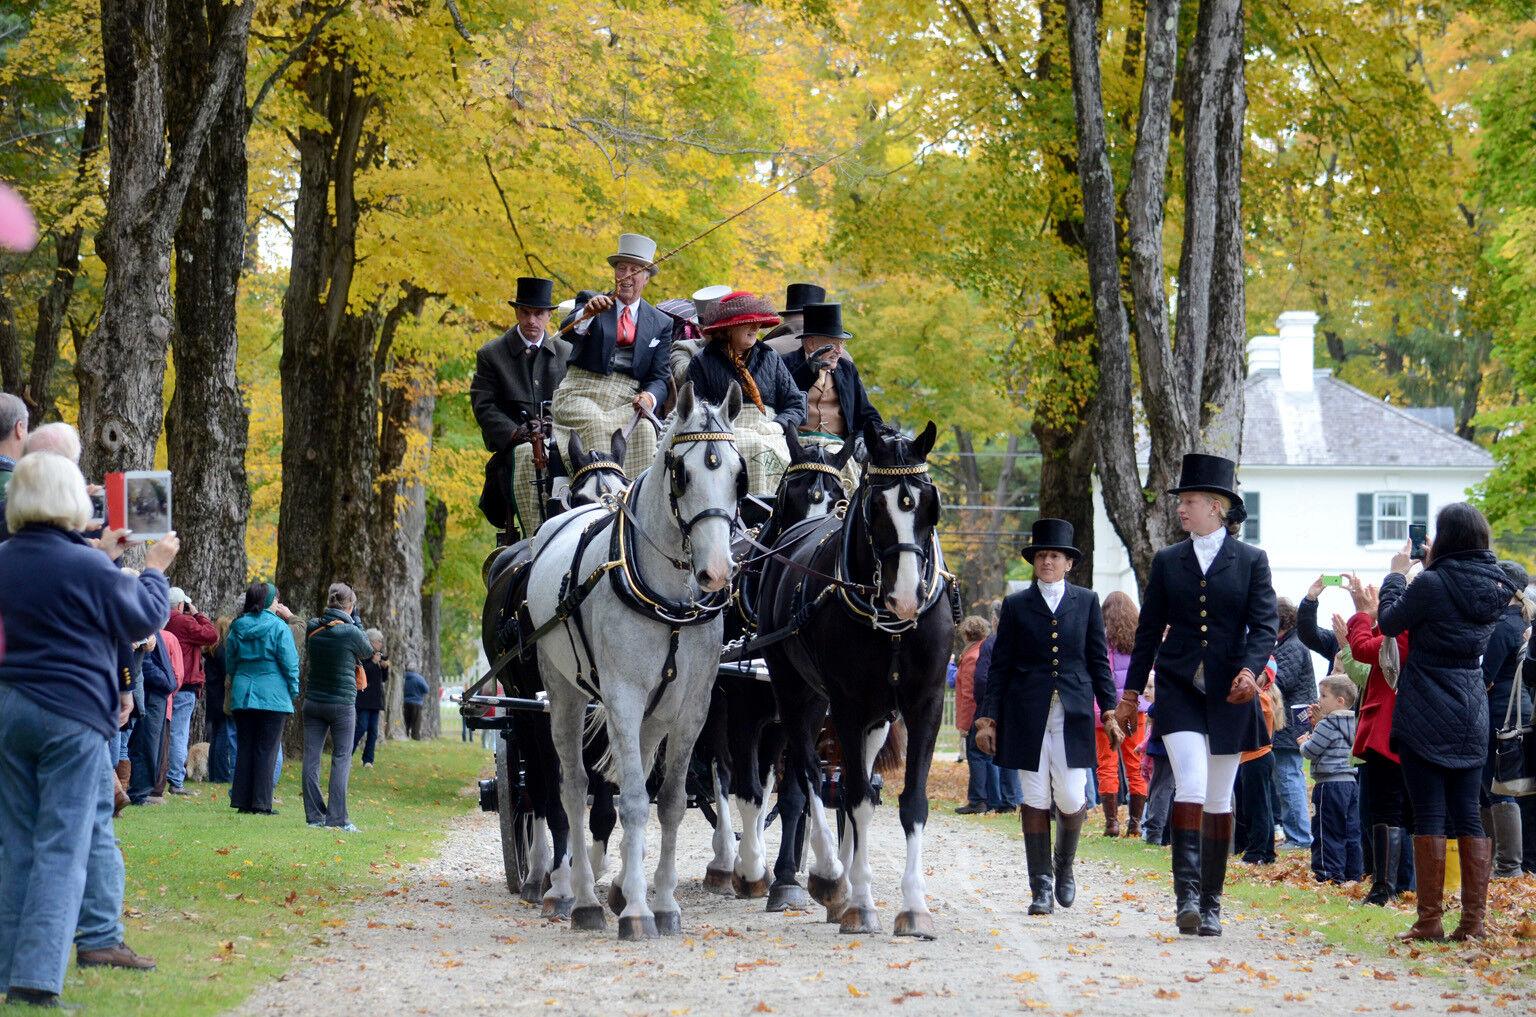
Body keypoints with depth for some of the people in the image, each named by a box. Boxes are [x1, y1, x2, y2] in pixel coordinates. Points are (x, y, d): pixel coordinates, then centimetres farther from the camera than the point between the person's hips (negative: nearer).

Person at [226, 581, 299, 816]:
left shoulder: (237, 627, 6)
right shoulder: (278, 627, -8)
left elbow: (230, 662, 14)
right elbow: (290, 663, -8)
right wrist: (294, 691, 3)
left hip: (242, 696, 4)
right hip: (273, 696, -4)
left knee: (244, 749, 9)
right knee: (267, 750, 0)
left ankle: (242, 800, 8)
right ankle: (261, 803, -3)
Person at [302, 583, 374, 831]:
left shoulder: (312, 628, -1)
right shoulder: (350, 632, -15)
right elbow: (368, 652, 4)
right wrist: (353, 620, 9)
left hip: (313, 703, 4)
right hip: (342, 704, -4)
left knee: (311, 759, 6)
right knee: (341, 759, 0)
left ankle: (314, 815, 6)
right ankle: (337, 818, -6)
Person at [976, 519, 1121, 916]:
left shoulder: (1087, 602, 10)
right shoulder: (1016, 605, 8)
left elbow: (1098, 661, 10)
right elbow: (1000, 667, 7)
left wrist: (1110, 712, 2)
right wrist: (988, 717, 0)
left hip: (1073, 715, 0)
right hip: (1028, 716, 0)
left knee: (1071, 799, -5)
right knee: (1035, 800, 0)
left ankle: (1064, 867, 22)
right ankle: (1041, 887, 6)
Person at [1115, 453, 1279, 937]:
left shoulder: (1251, 561, 3)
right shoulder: (1167, 561, 9)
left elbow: (1265, 624, -4)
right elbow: (1149, 631, 12)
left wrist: (1250, 669, -22)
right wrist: (1130, 693, 11)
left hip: (1229, 695, 0)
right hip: (1179, 690, 0)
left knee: (1219, 799, 7)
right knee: (1190, 785, -18)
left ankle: (1211, 903, 14)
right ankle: (1187, 895, -22)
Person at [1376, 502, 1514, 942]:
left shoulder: (1431, 585, -17)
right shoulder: (1494, 587, 2)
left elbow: (1389, 622, -3)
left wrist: (1398, 574, 10)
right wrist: (1430, 567, 19)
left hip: (1426, 719, -6)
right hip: (1472, 714, 6)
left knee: (1428, 816, -3)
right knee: (1468, 815, 8)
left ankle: (1430, 919, -3)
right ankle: (1473, 919, 6)